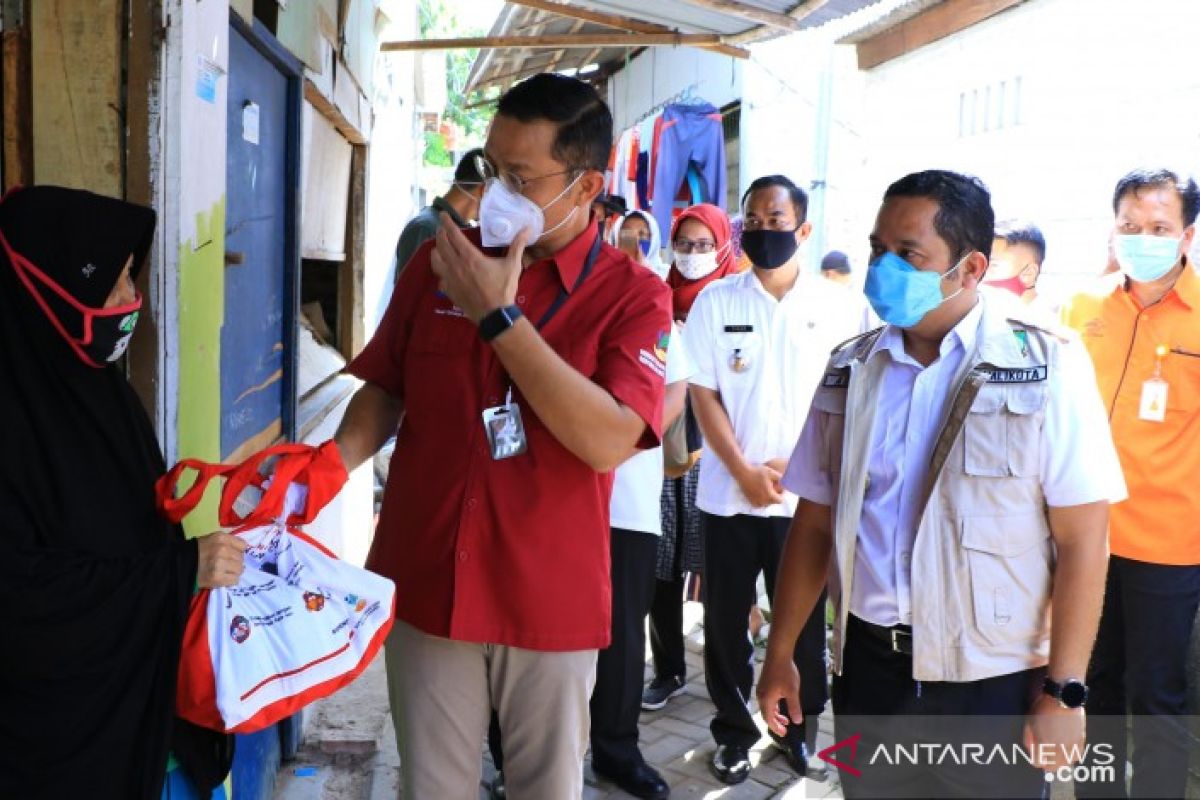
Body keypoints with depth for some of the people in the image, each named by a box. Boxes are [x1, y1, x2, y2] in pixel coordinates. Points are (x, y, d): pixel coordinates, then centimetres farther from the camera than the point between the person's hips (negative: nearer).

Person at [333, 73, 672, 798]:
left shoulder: (634, 295, -8)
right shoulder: (439, 260, 2)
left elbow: (610, 441, -21)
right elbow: (386, 390, 10)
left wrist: (499, 314, -21)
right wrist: (333, 465, -11)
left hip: (550, 600, -2)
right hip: (425, 584, 2)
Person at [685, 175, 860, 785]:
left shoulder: (833, 304, 1)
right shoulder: (715, 302, 1)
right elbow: (704, 394, -1)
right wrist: (745, 471, -10)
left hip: (806, 495, 0)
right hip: (729, 493, 0)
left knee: (803, 620, 9)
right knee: (726, 620, 8)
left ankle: (799, 726, 28)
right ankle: (733, 731, 24)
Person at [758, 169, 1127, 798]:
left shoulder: (1046, 367, -8)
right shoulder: (850, 368, 4)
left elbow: (1081, 539, -10)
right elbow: (815, 521, 6)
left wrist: (1063, 690, -12)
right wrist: (780, 653, 6)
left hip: (992, 678, -3)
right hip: (866, 665, 4)